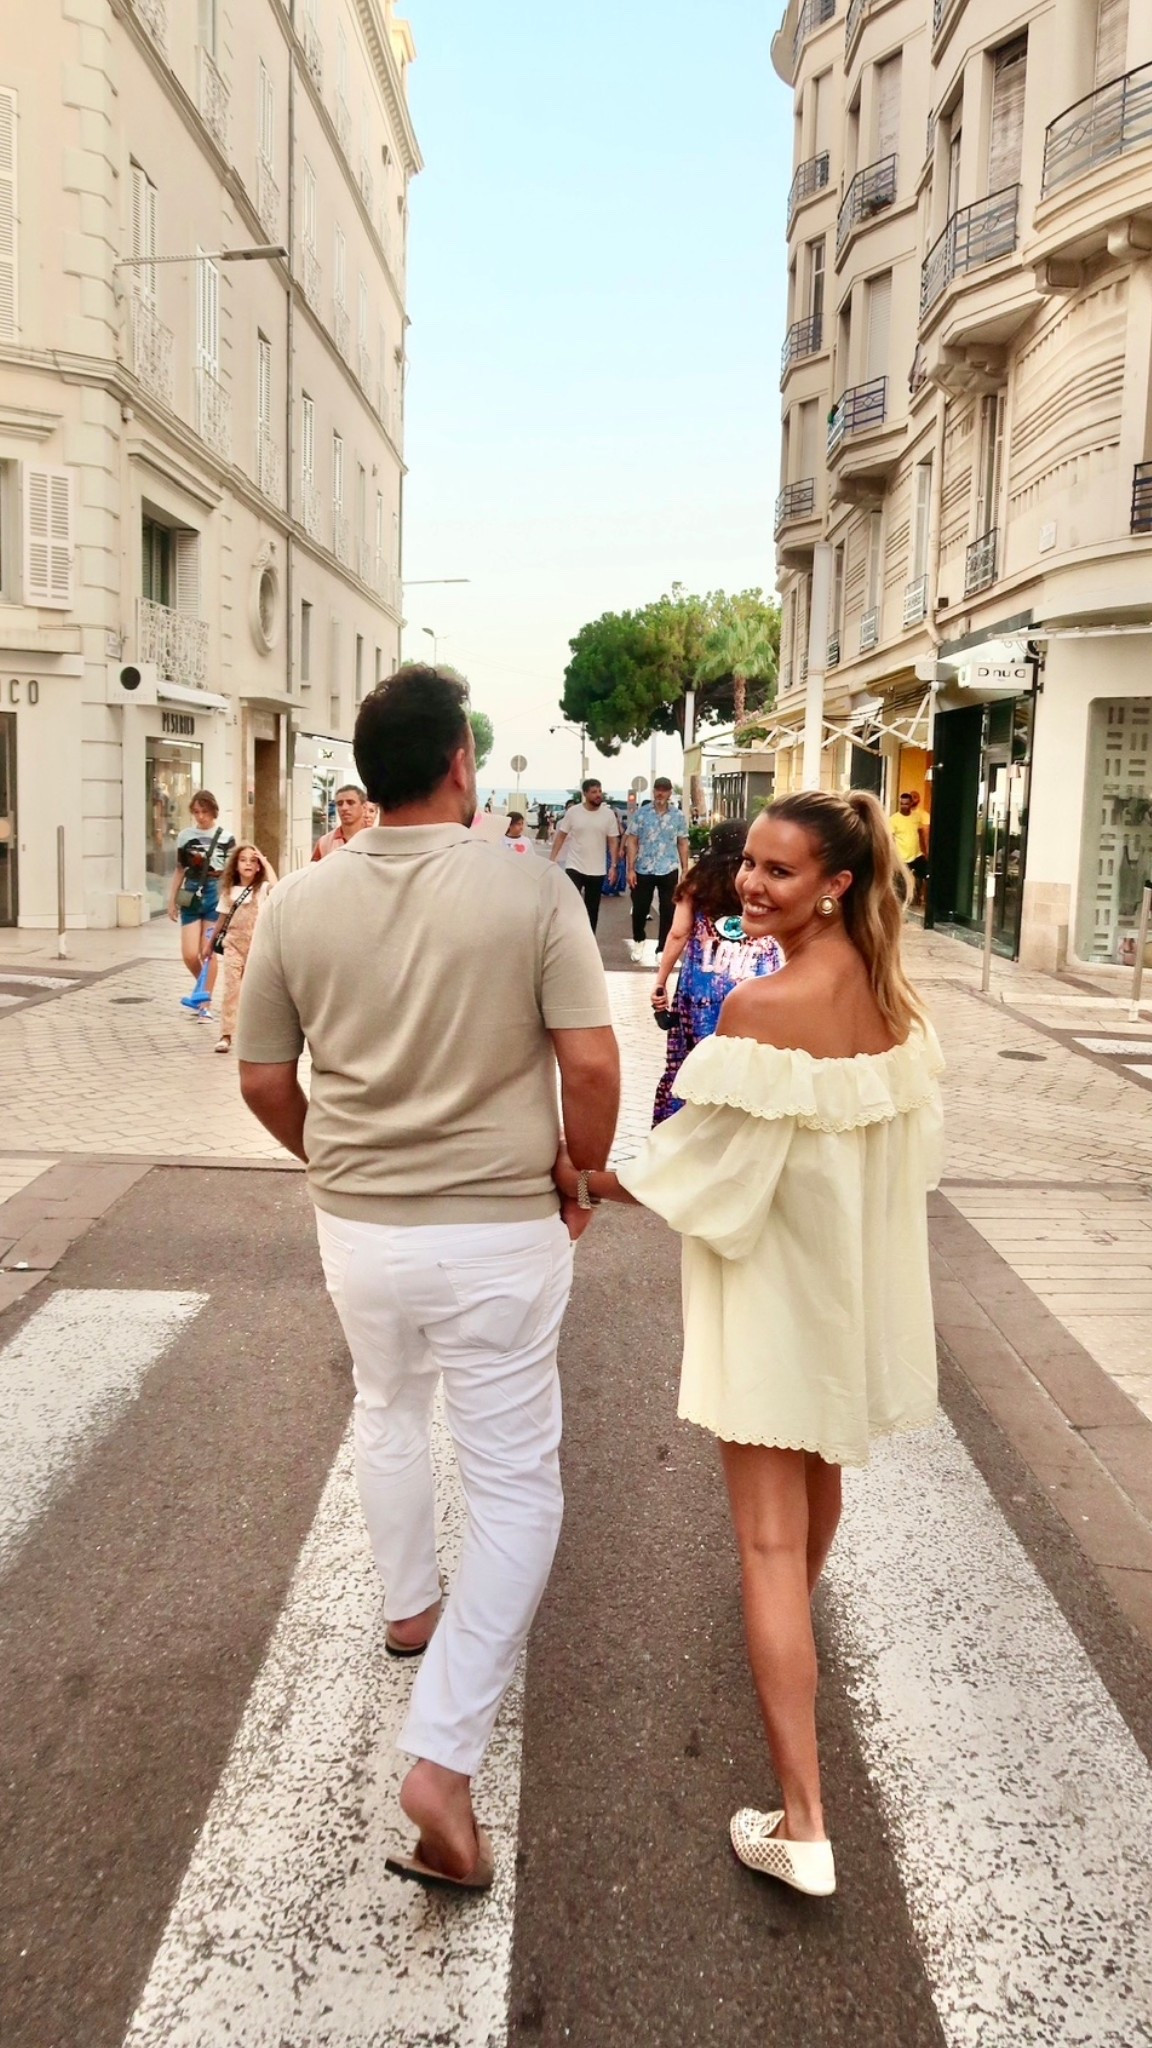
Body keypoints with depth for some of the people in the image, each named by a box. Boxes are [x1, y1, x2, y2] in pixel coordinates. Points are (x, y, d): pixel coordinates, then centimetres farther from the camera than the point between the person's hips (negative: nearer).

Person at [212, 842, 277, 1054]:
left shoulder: (262, 888, -1)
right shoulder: (229, 890, 7)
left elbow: (276, 886, -25)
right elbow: (223, 919, 14)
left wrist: (266, 863, -15)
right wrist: (211, 943, 17)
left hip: (255, 944, -1)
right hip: (233, 944, 1)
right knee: (231, 988, -8)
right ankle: (226, 1035, -12)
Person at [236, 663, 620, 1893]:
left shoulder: (297, 903, -4)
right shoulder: (532, 891, -13)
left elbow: (262, 1080, 2)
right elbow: (590, 1066, -14)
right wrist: (580, 1178, 4)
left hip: (357, 1227, 4)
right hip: (498, 1231, -3)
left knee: (389, 1413, 31)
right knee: (516, 1488, 8)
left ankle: (409, 1607, 51)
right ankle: (443, 1756, 1)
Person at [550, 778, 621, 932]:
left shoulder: (609, 814, -3)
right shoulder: (573, 812, -5)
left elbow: (612, 841, 2)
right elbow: (560, 837, 1)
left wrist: (613, 866, -5)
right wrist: (551, 860, -5)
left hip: (597, 871, 2)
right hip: (574, 867, -2)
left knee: (592, 909, 10)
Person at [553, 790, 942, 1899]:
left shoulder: (763, 1007, -25)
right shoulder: (895, 997, -3)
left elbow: (712, 1165, -21)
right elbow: (911, 1143, 7)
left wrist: (597, 1183, -7)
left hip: (775, 1286, -7)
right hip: (864, 1278, 7)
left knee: (769, 1539, -1)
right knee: (820, 1470, 31)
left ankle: (802, 1825, 1)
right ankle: (797, 1625, 59)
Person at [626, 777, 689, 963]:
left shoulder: (678, 815, 1)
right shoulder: (641, 813, -2)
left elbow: (683, 844, 6)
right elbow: (632, 841, -1)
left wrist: (685, 871, 2)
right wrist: (631, 869, -7)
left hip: (669, 870, 1)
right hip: (643, 870, -1)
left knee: (667, 911, 3)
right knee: (640, 909, 8)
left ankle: (662, 949, 13)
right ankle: (638, 941, 34)